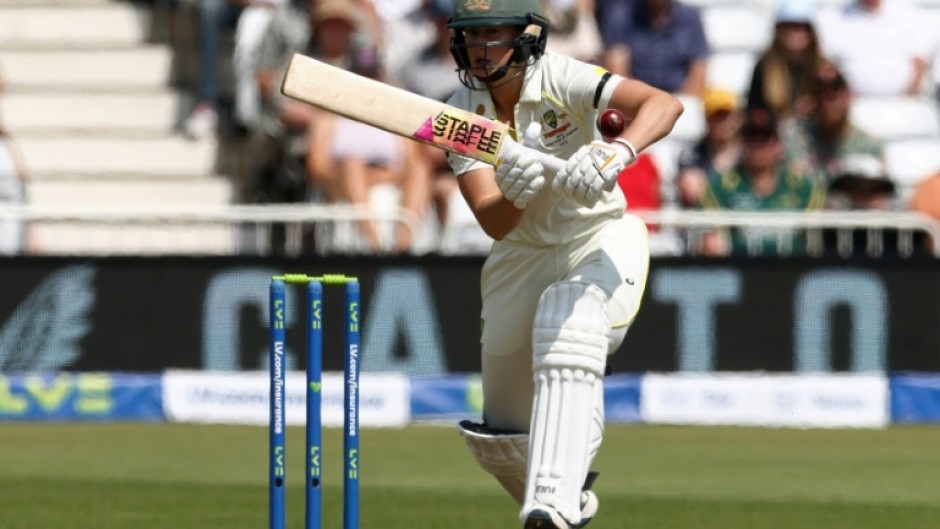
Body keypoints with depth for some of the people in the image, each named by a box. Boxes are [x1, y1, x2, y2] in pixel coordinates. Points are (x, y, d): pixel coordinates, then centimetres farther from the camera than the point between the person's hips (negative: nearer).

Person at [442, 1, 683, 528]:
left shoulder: (561, 79, -22)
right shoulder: (465, 112, -13)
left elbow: (665, 104, -37)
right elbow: (493, 223, -23)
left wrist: (616, 153, -55)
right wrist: (516, 193, -46)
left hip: (600, 240, -4)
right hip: (522, 256, 4)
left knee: (568, 315, -37)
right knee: (504, 439, 7)